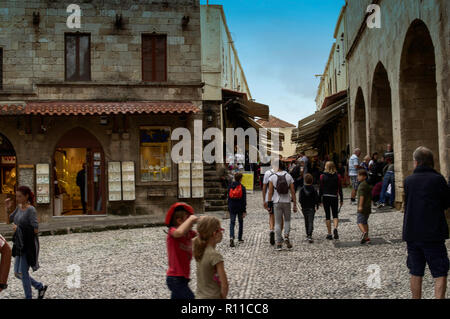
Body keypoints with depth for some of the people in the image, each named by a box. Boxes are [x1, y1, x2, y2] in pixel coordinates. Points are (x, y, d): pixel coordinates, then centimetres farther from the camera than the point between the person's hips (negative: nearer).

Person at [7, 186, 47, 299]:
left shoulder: (31, 209, -15)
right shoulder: (19, 207, 7)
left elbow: (35, 230, -19)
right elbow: (9, 220, 19)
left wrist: (18, 228, -13)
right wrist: (8, 208, 3)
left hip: (29, 246, -8)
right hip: (19, 245, 8)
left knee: (23, 273, -2)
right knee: (17, 273, 13)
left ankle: (28, 297, 13)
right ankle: (40, 287, 28)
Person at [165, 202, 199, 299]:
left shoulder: (189, 233, 7)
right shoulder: (172, 232, -17)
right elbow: (179, 232, -40)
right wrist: (190, 218, -27)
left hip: (183, 278, 8)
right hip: (175, 279, -8)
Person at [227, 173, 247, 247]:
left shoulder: (230, 187, 1)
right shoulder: (242, 188, -7)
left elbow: (229, 198, 6)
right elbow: (244, 200, -8)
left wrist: (229, 208, 14)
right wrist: (244, 211, -5)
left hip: (232, 208, 1)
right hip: (240, 208, -1)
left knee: (232, 223, 0)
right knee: (241, 222, 16)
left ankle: (231, 237, -22)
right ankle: (240, 238, 23)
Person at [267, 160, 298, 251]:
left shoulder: (272, 177, -1)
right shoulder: (289, 177, 2)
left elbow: (270, 192, -4)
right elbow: (293, 191, 0)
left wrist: (269, 204, 0)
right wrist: (295, 204, 4)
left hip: (276, 202, -1)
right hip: (287, 202, 1)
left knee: (277, 223, 4)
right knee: (287, 220, 17)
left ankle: (279, 243, 2)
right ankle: (286, 237, -6)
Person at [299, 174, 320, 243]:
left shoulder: (302, 189, -6)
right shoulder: (314, 189, -6)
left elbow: (300, 199, -9)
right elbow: (317, 199, -3)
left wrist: (303, 205, 6)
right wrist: (316, 206, 10)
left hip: (304, 208, 1)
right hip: (312, 208, -1)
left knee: (306, 222, 16)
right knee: (311, 222, -5)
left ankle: (308, 235, 27)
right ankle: (310, 236, -20)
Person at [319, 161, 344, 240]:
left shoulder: (322, 176, -5)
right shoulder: (337, 176, -2)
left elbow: (320, 189, -4)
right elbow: (340, 188, 1)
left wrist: (319, 199, 4)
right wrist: (341, 199, 8)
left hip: (325, 197, -1)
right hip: (334, 197, 1)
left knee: (327, 216, 7)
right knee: (335, 215, 11)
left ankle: (329, 234, 6)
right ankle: (335, 228, -16)